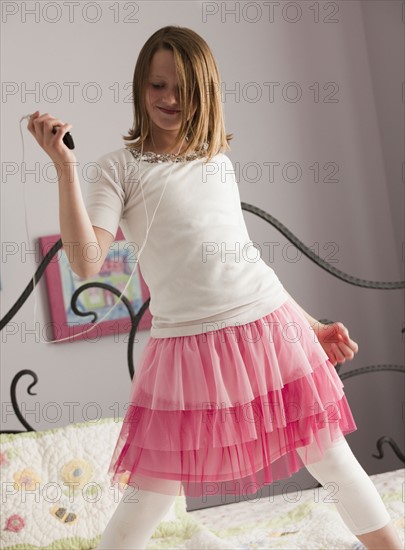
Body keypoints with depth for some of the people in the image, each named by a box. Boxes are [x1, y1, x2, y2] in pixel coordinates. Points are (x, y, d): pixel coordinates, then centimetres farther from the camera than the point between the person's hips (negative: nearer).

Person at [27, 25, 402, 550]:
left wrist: (310, 325, 18)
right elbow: (86, 262, -11)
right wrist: (64, 167, -16)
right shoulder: (121, 167, 3)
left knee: (335, 463, 12)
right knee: (146, 501, 0)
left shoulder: (219, 161, 15)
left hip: (271, 327, 4)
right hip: (187, 344, -3)